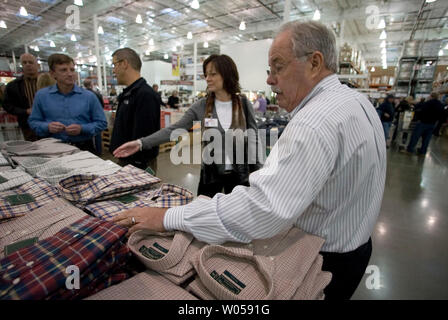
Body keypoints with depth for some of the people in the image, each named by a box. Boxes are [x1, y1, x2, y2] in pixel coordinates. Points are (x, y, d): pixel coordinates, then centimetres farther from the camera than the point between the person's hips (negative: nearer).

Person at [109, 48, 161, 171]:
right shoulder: (128, 93, 12)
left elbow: (143, 137, -25)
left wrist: (138, 167, -22)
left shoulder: (145, 95, -20)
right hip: (126, 161, 9)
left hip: (140, 165, -9)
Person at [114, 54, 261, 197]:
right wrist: (141, 143, -19)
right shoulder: (201, 106, -4)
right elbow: (174, 129, -9)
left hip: (239, 174, 0)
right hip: (210, 173, 1)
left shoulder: (244, 104, -5)